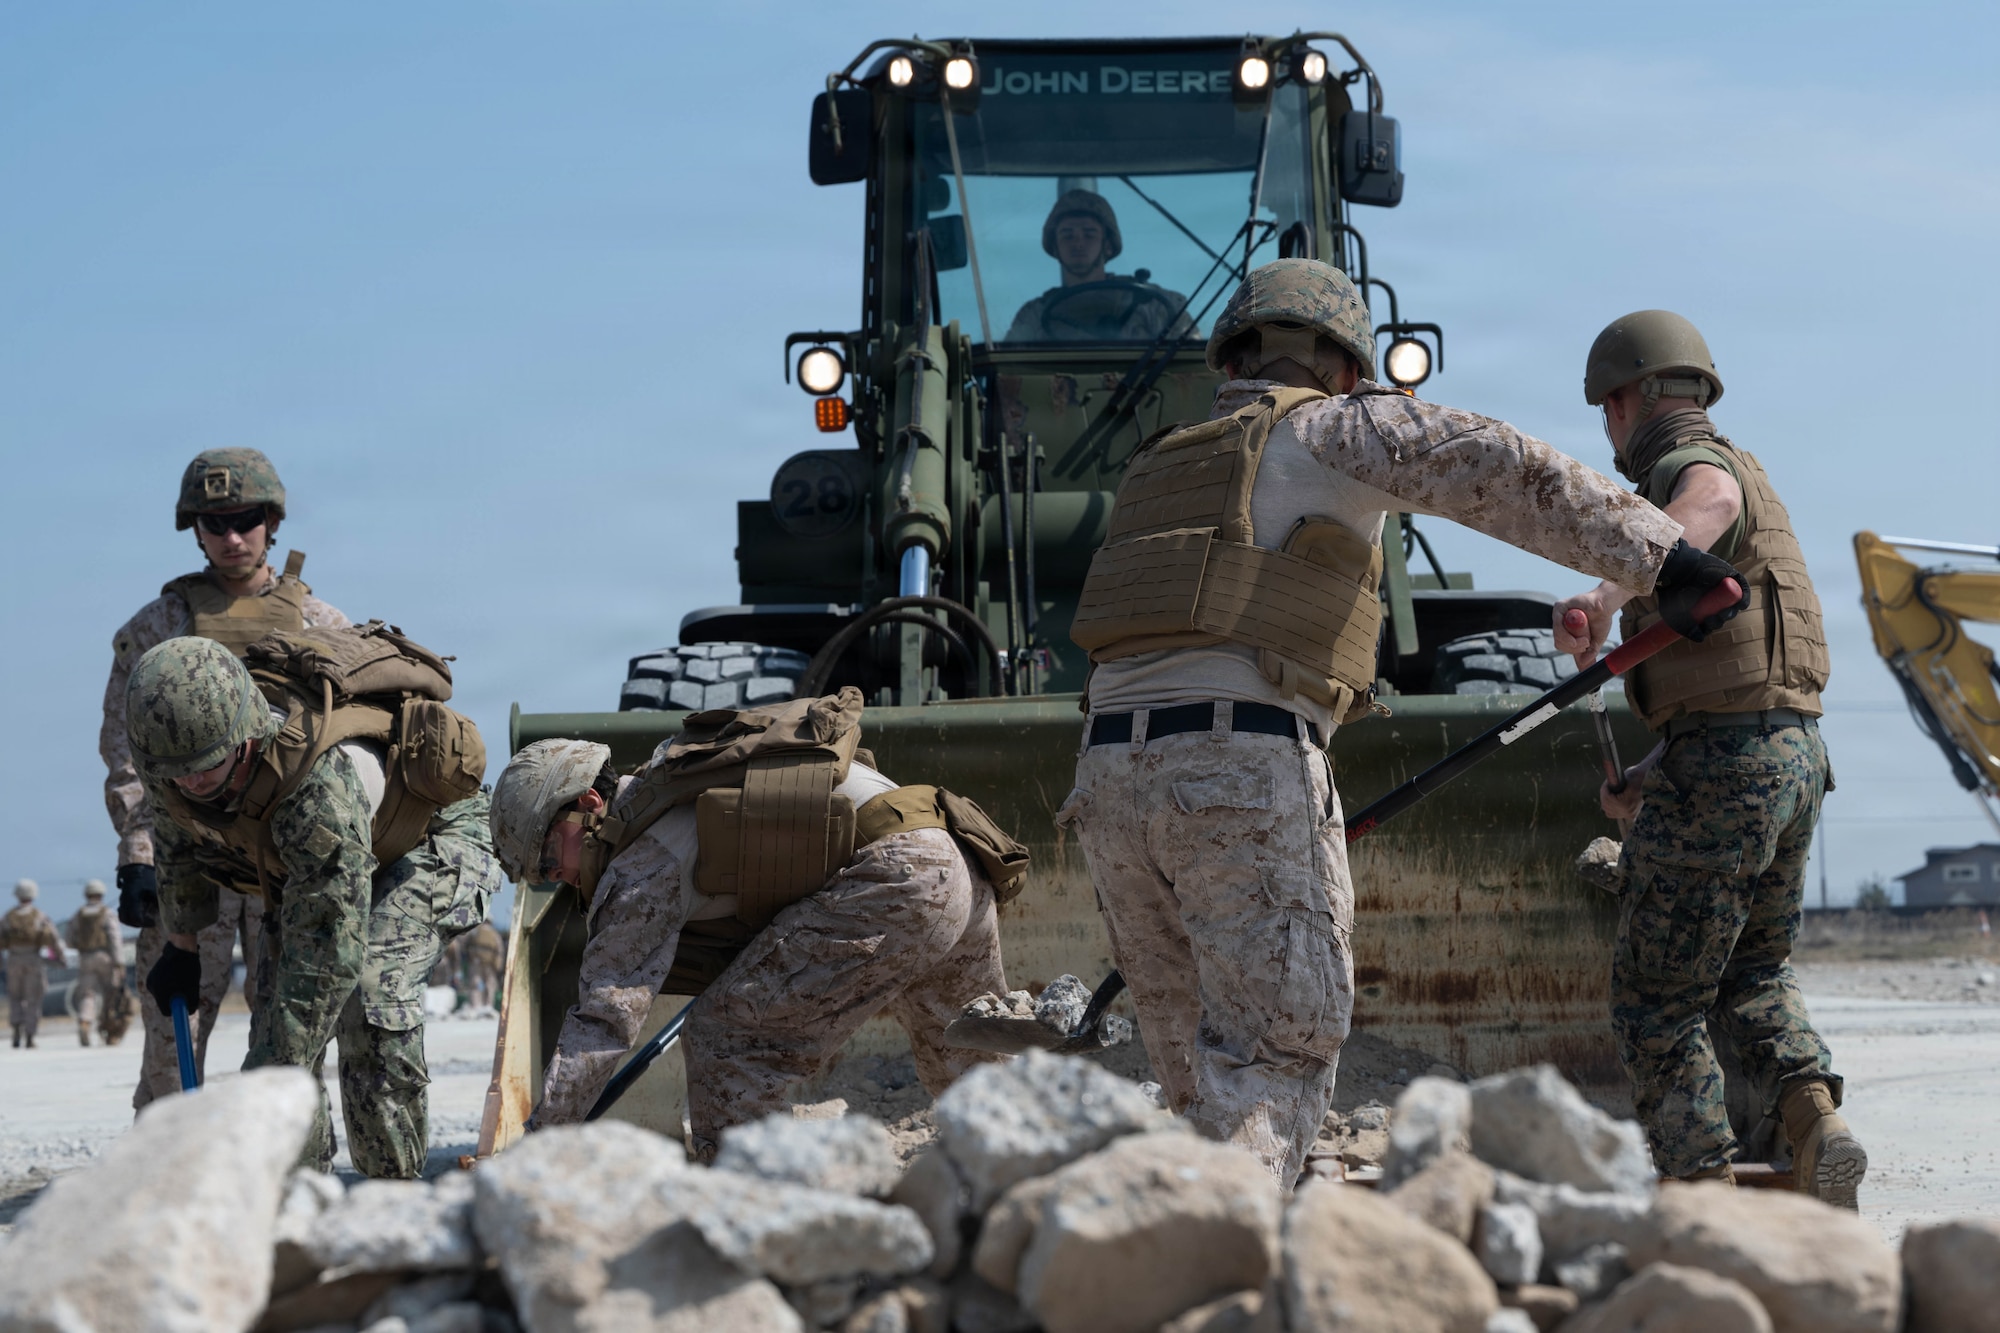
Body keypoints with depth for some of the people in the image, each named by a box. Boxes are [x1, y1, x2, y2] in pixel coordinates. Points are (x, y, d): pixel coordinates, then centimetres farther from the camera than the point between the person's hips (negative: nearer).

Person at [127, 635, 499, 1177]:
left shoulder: (324, 780, -46)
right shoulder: (173, 745, -25)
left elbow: (329, 951, -44)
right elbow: (177, 840, 2)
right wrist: (182, 947, 13)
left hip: (432, 833, -7)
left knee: (371, 990, -28)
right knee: (277, 997, -8)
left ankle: (392, 1187, -17)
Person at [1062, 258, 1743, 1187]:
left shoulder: (1159, 471, 31)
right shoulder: (1331, 427, 11)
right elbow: (1494, 471, -4)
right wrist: (1658, 554, -7)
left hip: (1112, 768, 6)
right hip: (1243, 763, -6)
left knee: (1197, 1061, 15)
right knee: (1278, 1050, -7)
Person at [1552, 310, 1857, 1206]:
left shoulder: (1688, 469, -9)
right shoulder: (1747, 479, 22)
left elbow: (1708, 503, -38)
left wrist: (1608, 593, -55)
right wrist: (1656, 777, 33)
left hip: (1718, 764, -9)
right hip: (1796, 758, 9)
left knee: (1657, 1004, 3)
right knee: (1753, 978, 23)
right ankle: (1818, 1124, -1)